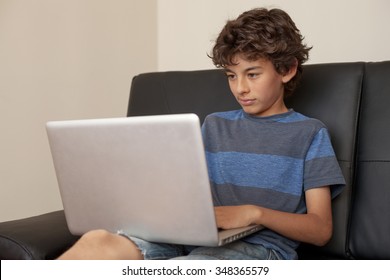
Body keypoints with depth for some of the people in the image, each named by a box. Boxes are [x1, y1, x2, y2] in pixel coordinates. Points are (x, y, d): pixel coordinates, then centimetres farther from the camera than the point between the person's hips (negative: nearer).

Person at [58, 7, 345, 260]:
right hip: (199, 237, 5)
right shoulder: (214, 125, 23)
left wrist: (254, 213, -16)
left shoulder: (309, 133, 9)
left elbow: (321, 230, 1)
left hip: (260, 246, -4)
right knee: (99, 242, -30)